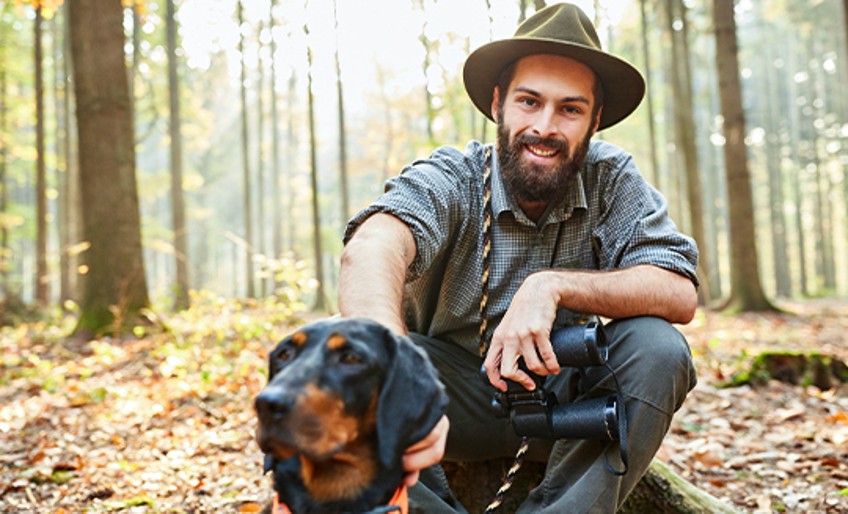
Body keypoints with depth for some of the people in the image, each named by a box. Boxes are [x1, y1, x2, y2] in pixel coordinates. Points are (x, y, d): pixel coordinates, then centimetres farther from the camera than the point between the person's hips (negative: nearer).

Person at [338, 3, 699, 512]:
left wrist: (553, 285, -35)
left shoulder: (612, 179, -10)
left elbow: (680, 294, -19)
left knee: (657, 346, -26)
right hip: (459, 401, -2)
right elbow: (371, 249, -40)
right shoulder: (450, 180, -18)